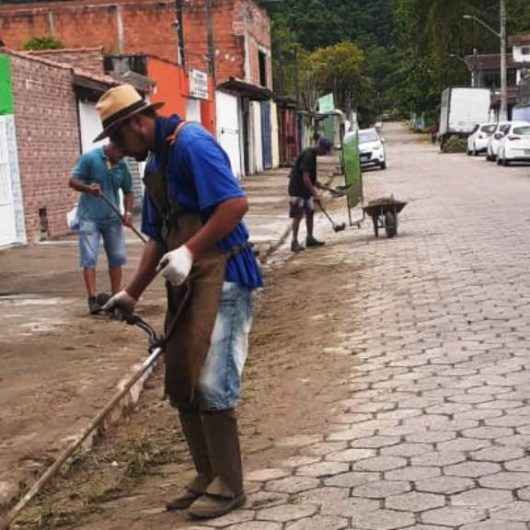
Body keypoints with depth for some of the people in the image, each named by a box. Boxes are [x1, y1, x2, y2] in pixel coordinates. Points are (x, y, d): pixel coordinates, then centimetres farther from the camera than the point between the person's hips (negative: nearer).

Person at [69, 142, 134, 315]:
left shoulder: (122, 166, 4)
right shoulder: (90, 158, -8)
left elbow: (128, 192, 12)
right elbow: (73, 181, -8)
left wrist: (128, 212, -5)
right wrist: (88, 188, -28)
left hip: (113, 218, 4)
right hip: (90, 217, -4)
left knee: (117, 258, 5)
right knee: (89, 259, -8)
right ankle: (92, 299, -7)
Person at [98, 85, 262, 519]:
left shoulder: (191, 143, -12)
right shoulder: (156, 162, 17)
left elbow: (236, 203, -23)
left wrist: (190, 251, -25)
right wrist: (132, 293, 22)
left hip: (220, 279, -10)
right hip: (185, 285, 10)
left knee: (210, 384, -7)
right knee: (181, 384, 12)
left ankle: (228, 485, 7)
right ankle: (207, 476, 24)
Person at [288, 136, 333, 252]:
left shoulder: (312, 155, 12)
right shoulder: (307, 156, -19)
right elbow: (305, 178, -24)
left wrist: (323, 187, 14)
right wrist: (315, 194, -22)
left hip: (306, 190, 10)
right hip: (297, 190, -10)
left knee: (310, 213, 12)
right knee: (298, 215, -8)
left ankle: (310, 238, 22)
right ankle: (294, 242, -5)